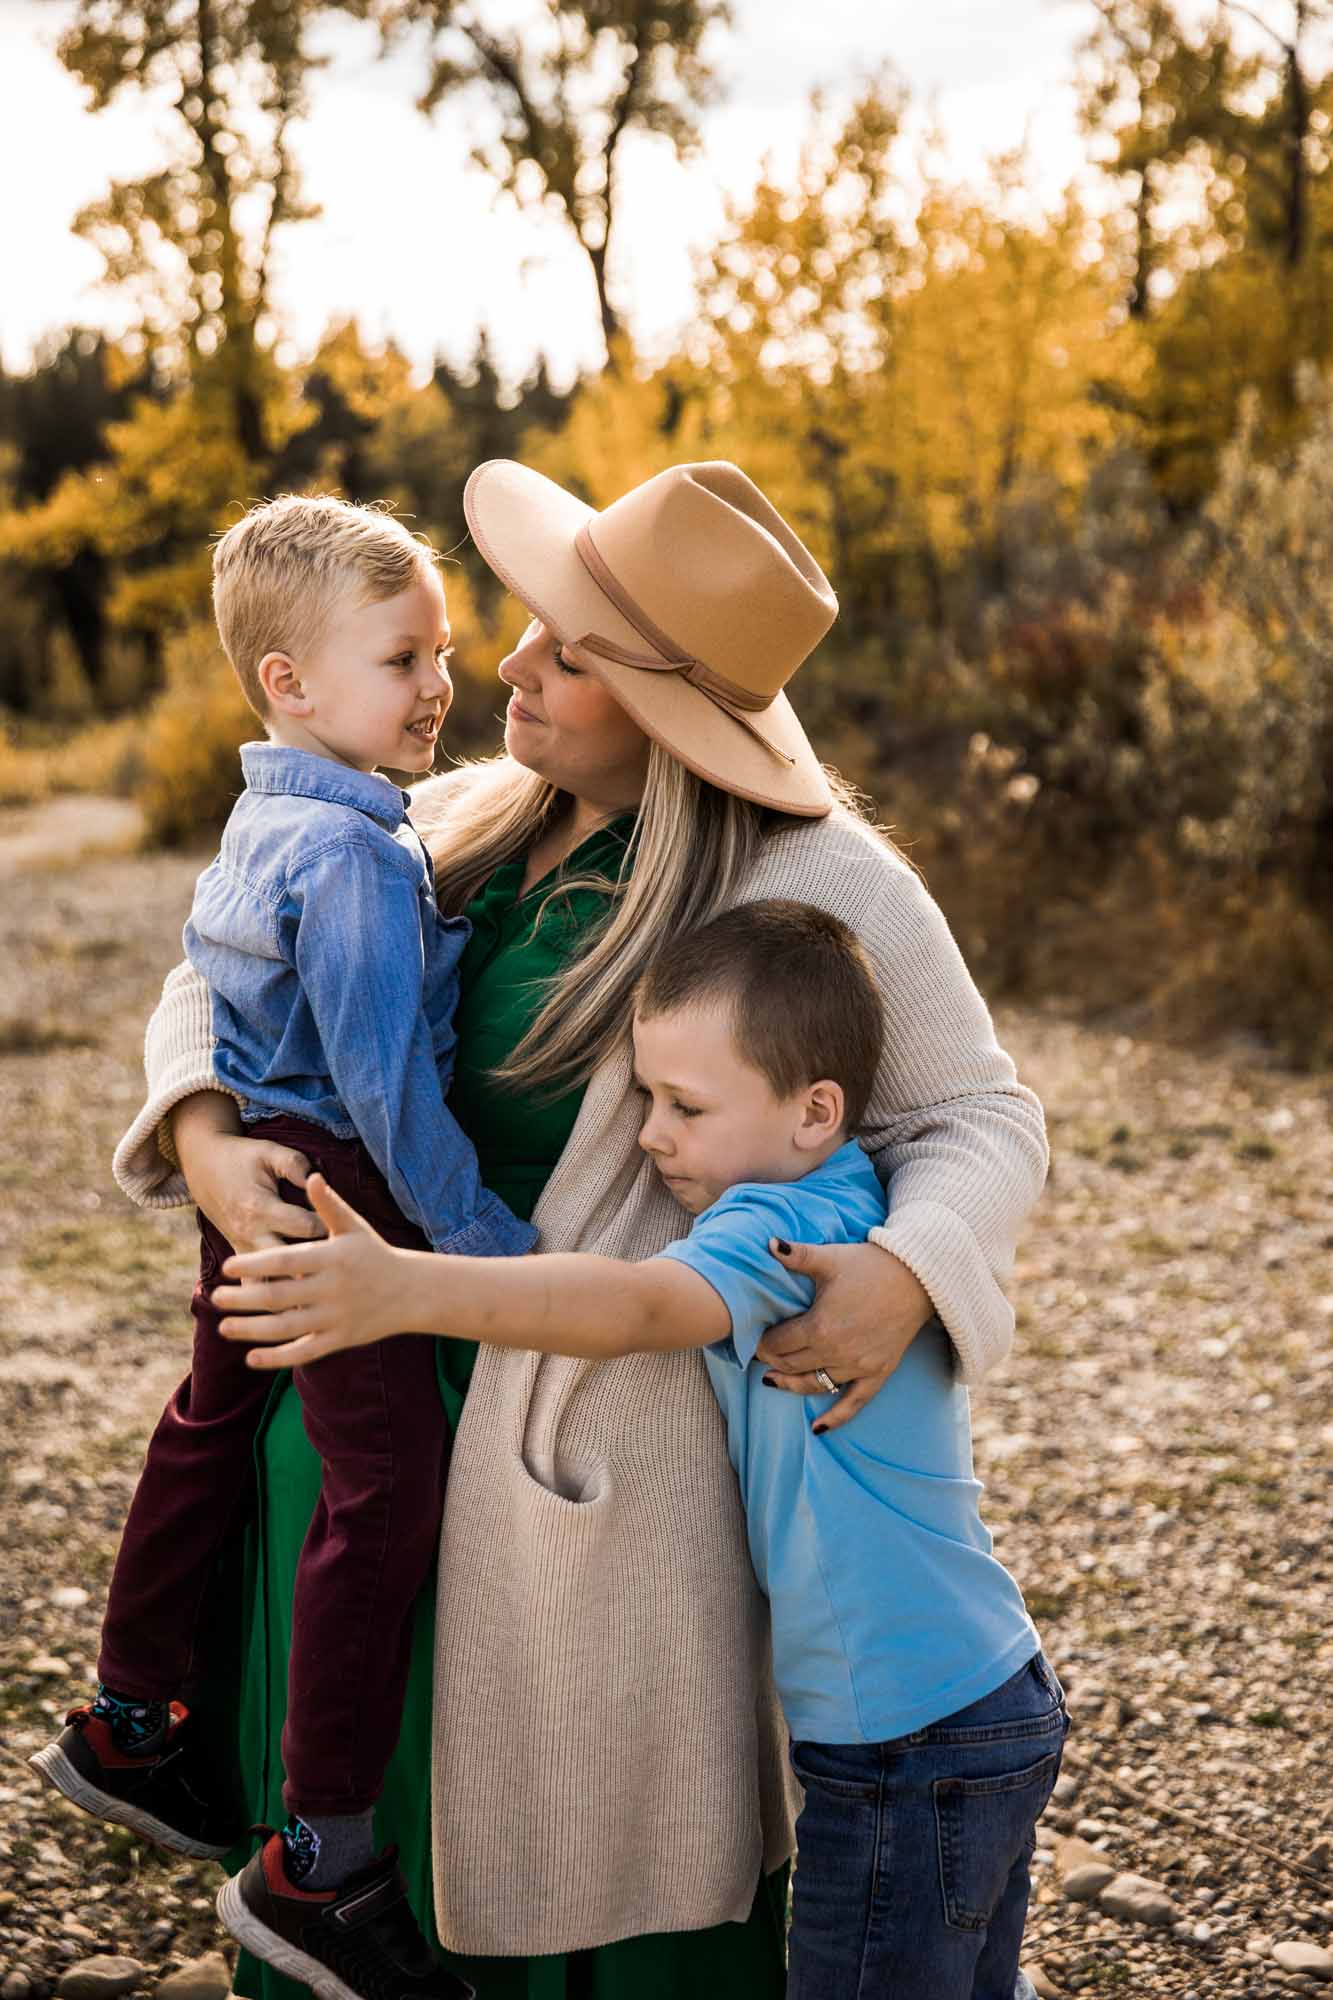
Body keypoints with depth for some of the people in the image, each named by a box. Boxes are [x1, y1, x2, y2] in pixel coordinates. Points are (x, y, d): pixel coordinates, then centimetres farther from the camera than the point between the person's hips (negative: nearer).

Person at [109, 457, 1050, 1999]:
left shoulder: (821, 884, -12)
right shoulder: (464, 824, 6)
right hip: (424, 1371, 6)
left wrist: (906, 1268, -26)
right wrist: (203, 1137, -7)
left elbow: (981, 1118, -6)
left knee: (615, 1842, 7)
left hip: (620, 1398, -6)